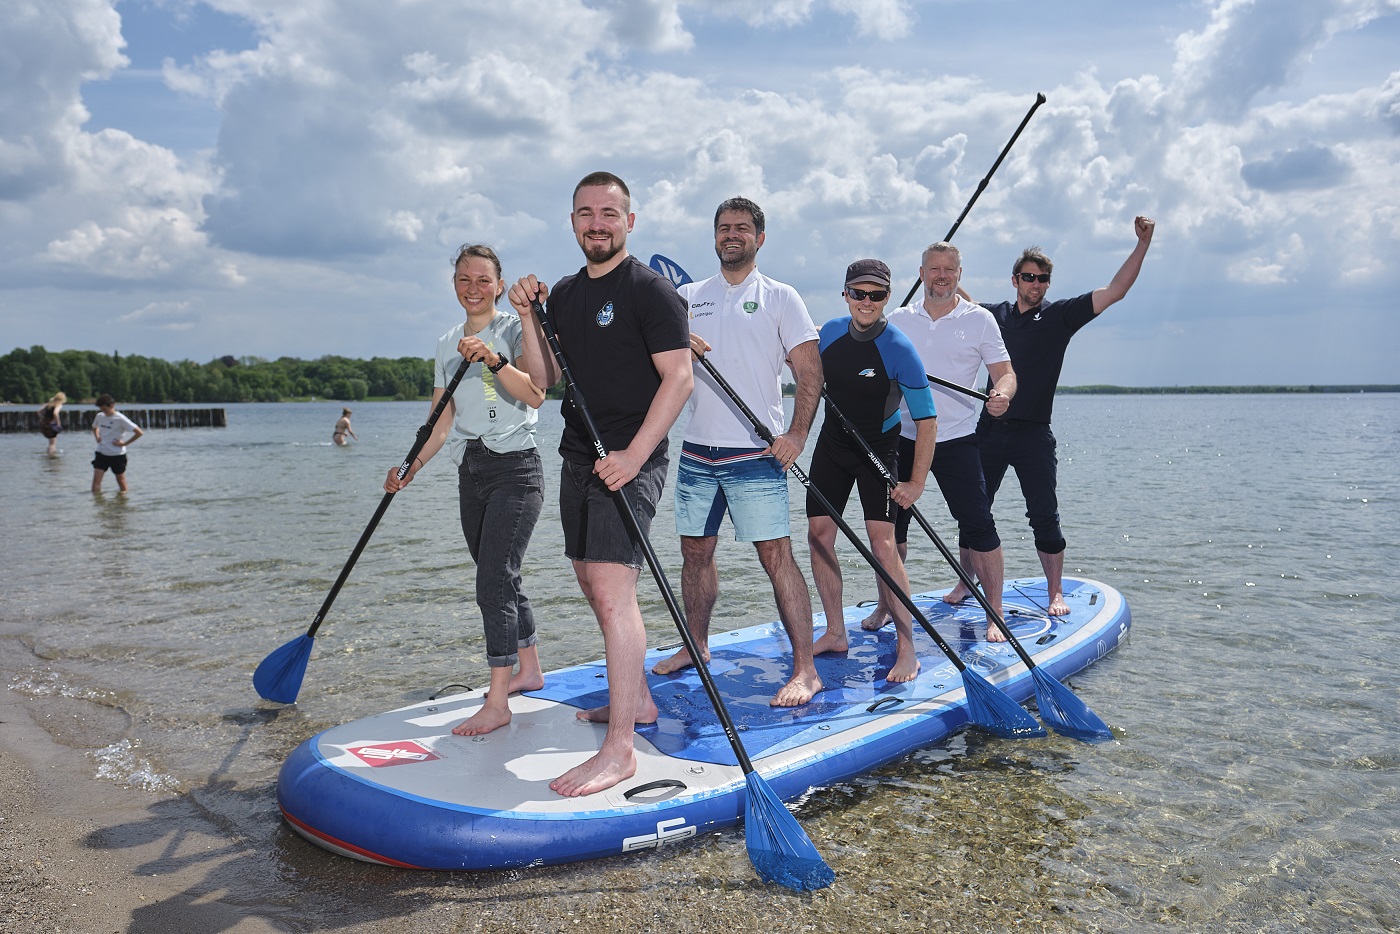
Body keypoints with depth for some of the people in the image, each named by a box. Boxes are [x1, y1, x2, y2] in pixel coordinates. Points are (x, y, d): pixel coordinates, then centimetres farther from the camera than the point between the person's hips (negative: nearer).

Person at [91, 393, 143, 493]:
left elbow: (139, 432, -18)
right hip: (101, 453, 5)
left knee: (121, 480, 8)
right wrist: (97, 437, 9)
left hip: (117, 454, -4)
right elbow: (94, 428, 29)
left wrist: (125, 443, -14)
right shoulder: (99, 416, 4)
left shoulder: (120, 419, -14)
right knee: (96, 479, -8)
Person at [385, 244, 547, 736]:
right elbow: (442, 420, 14)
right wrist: (411, 468, 5)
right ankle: (529, 670, 30)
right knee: (499, 579, 13)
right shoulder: (447, 344, 14)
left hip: (515, 469, -7)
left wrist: (494, 361, -32)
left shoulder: (515, 330, -4)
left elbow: (536, 394, -19)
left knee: (494, 580, -13)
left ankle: (497, 701, -9)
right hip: (471, 473, 7)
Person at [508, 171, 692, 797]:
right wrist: (529, 318, -4)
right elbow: (544, 381, 11)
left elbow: (679, 377, -15)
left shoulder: (649, 289, -7)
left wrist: (632, 455, -22)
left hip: (630, 462, -8)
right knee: (592, 583, 16)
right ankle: (637, 699, 34)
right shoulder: (564, 294, 15)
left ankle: (619, 750, -11)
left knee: (612, 591, -16)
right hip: (578, 458, 9)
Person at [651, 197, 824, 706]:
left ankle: (805, 669, -4)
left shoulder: (780, 297, 3)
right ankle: (696, 647, 30)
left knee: (776, 555, -8)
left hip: (755, 454, -4)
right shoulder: (688, 296, 14)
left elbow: (810, 371, -2)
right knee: (695, 550, 12)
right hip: (697, 450, 5)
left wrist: (796, 435, -14)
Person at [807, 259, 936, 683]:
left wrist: (917, 483, -22)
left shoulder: (900, 350, -21)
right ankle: (836, 633, 16)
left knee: (882, 543, -15)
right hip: (832, 444, 6)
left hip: (878, 449, -5)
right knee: (819, 534, 3)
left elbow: (926, 420, -19)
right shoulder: (829, 333, -5)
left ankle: (907, 649, -6)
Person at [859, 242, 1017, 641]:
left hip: (956, 439, -3)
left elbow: (1005, 372, -2)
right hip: (903, 436, 3)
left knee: (978, 525, -7)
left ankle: (996, 616, 5)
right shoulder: (898, 319, 8)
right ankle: (886, 606, 24)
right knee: (891, 522, 8)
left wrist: (1002, 394, -26)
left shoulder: (980, 319, 1)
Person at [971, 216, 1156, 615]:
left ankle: (1056, 594, 8)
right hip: (990, 429, 3)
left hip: (1033, 434, -2)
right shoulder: (995, 314, 11)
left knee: (1044, 516, -3)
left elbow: (1115, 291, -2)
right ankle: (966, 583, 21)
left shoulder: (1060, 315, 3)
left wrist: (1142, 244, -10)